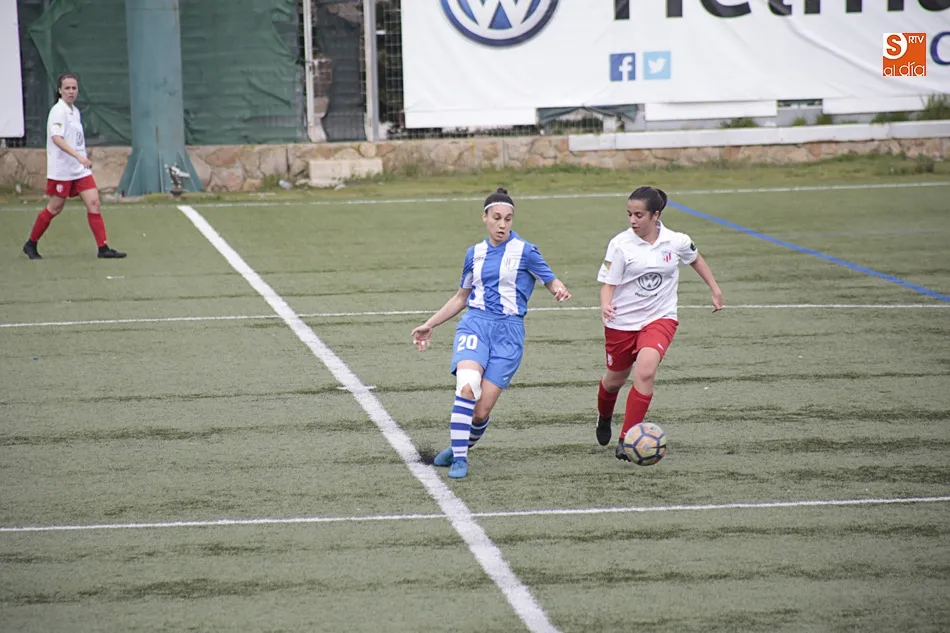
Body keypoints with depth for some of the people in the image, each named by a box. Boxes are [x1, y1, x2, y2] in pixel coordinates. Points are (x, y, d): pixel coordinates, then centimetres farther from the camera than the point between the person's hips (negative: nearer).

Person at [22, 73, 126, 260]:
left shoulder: (75, 111, 12)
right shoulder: (58, 111, -13)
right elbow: (56, 138, -27)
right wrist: (78, 156, -37)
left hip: (80, 169, 7)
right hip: (61, 170, -7)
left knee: (93, 203, -5)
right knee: (55, 208, 2)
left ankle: (103, 248, -6)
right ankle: (31, 244, 20)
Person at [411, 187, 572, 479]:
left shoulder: (525, 251, 1)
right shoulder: (475, 253, 13)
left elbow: (552, 282, 5)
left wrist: (559, 290, -20)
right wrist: (430, 325, 24)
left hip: (508, 330, -2)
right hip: (475, 323, 2)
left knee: (482, 410, -10)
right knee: (467, 387, -27)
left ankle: (459, 449, 19)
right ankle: (459, 458, -18)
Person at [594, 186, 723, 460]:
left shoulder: (676, 242, -6)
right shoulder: (620, 244, -13)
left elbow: (696, 259, 16)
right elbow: (608, 284, -11)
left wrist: (715, 290, 19)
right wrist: (605, 306, -31)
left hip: (660, 318, 0)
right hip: (622, 322, 0)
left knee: (645, 371, -25)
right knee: (615, 379, 15)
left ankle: (627, 440, -16)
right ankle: (604, 419, 51)